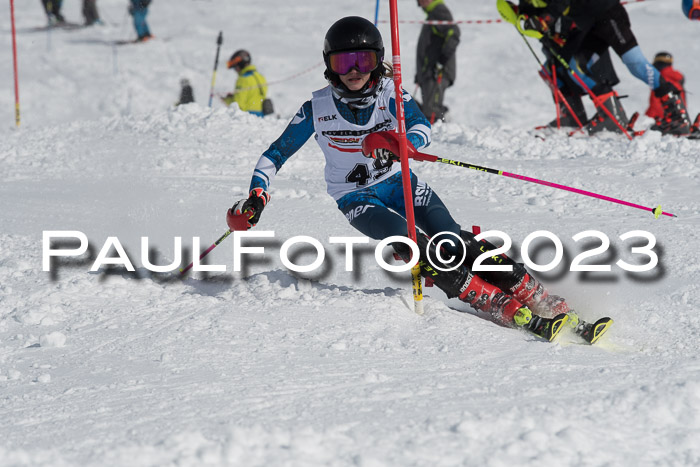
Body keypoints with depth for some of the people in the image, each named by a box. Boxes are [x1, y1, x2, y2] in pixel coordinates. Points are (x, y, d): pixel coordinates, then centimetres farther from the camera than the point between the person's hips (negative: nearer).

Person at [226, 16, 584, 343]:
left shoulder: (390, 92, -8)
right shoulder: (317, 109, -9)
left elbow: (421, 126, -25)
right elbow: (276, 154, -1)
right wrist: (256, 196, -17)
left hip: (399, 182, 2)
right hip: (358, 200, -2)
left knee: (454, 243, -20)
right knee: (415, 248, -28)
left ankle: (540, 299, -18)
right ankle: (500, 306, -35)